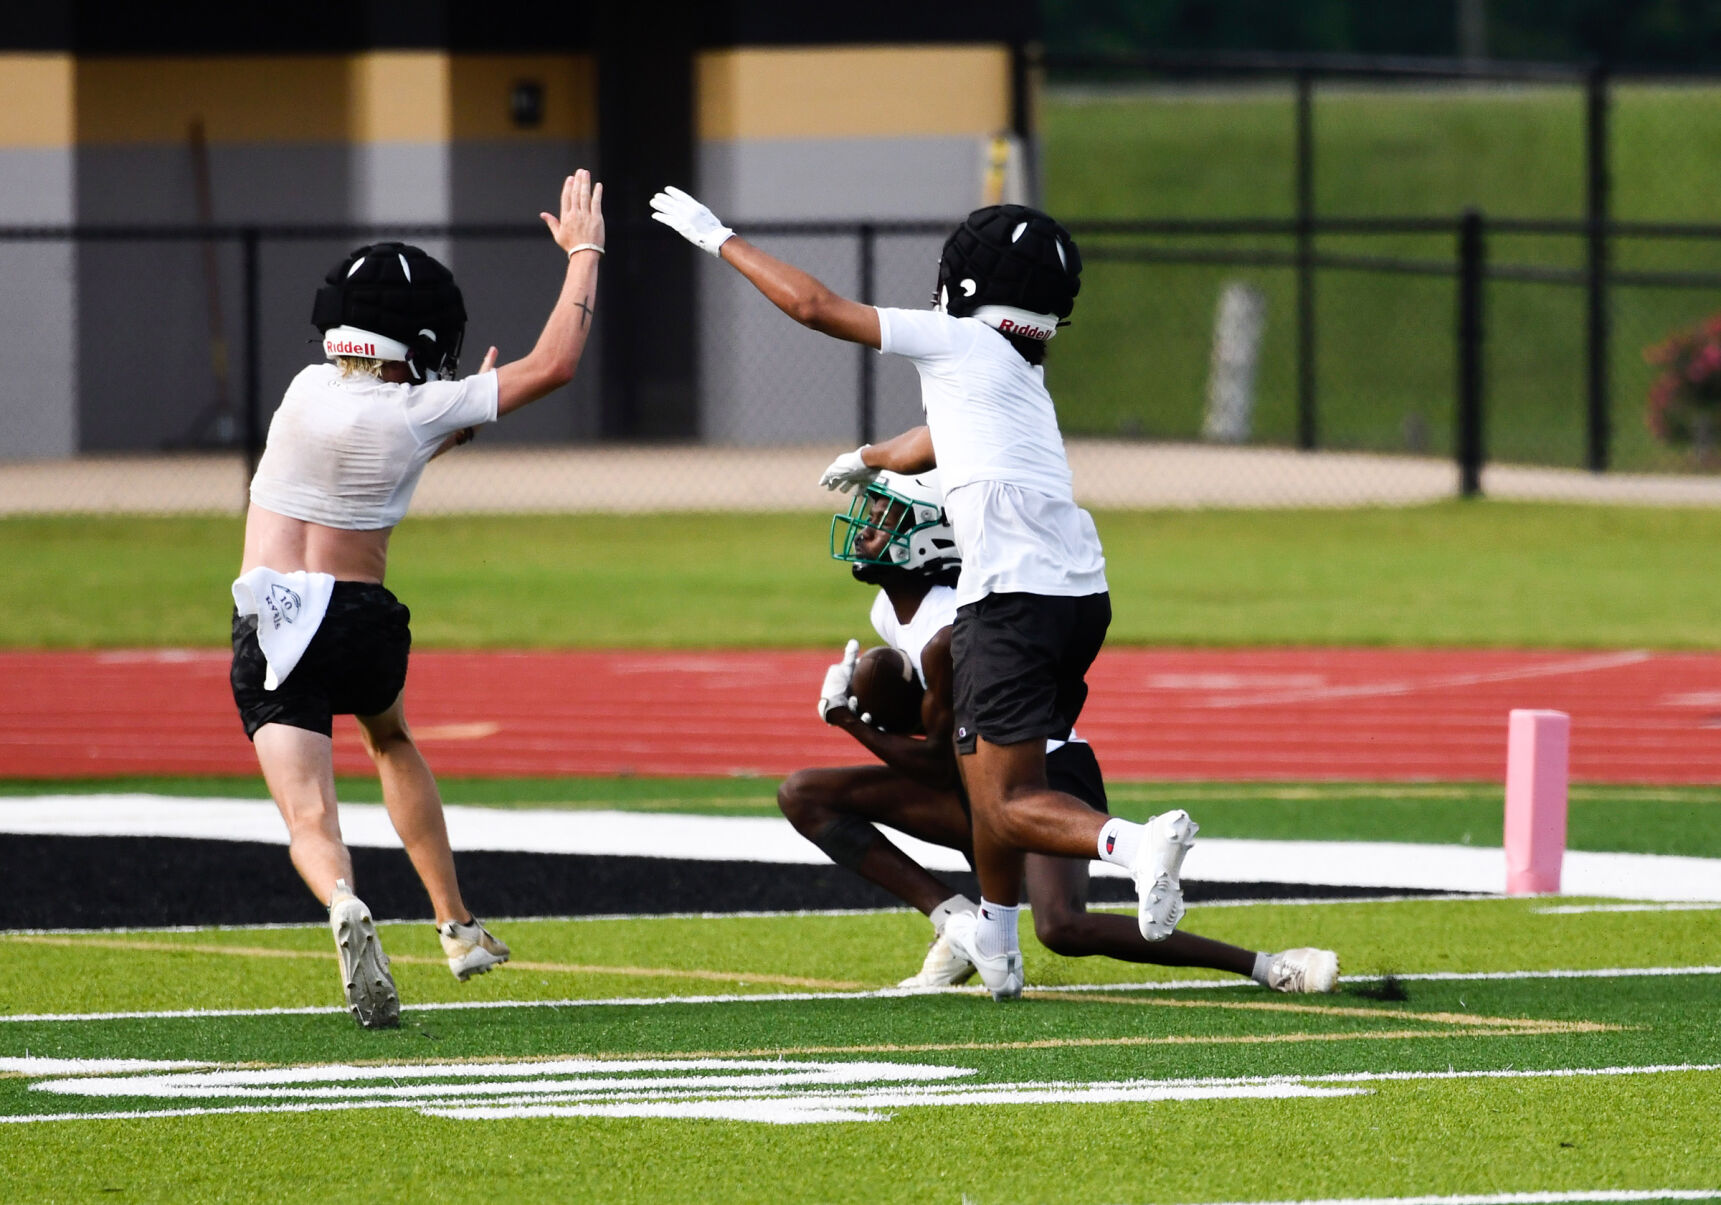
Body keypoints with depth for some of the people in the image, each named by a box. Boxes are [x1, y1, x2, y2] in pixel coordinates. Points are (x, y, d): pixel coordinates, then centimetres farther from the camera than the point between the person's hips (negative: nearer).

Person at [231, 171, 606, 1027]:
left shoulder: (309, 390, 0)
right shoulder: (422, 410, -5)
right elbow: (554, 363, 2)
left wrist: (459, 417, 27)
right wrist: (584, 254, 11)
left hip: (269, 629, -1)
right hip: (364, 621, 1)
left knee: (309, 817, -10)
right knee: (392, 743, 33)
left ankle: (343, 904, -43)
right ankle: (456, 926, 36)